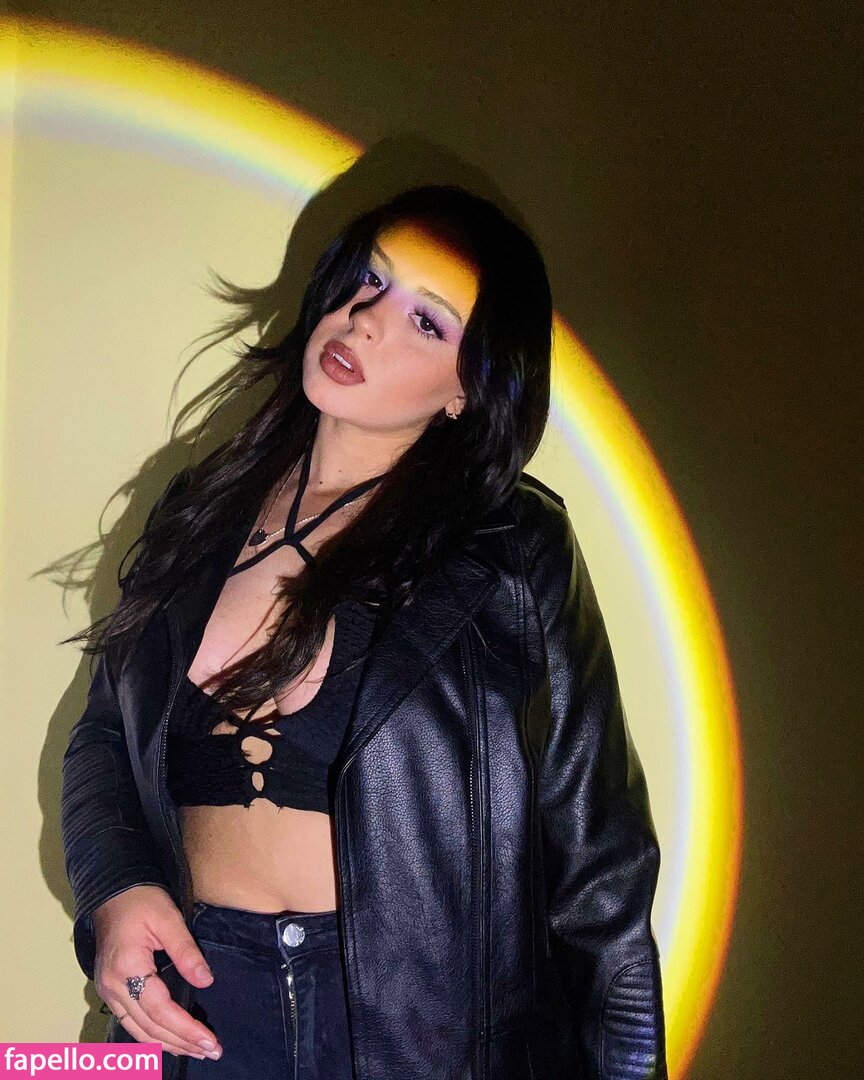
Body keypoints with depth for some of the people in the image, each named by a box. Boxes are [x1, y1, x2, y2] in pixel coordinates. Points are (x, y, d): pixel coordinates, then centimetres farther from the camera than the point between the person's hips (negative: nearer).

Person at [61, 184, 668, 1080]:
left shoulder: (515, 555, -8)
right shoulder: (200, 511, 4)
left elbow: (598, 860, -6)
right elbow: (103, 738, 11)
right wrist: (113, 891, -7)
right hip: (199, 1004, 4)